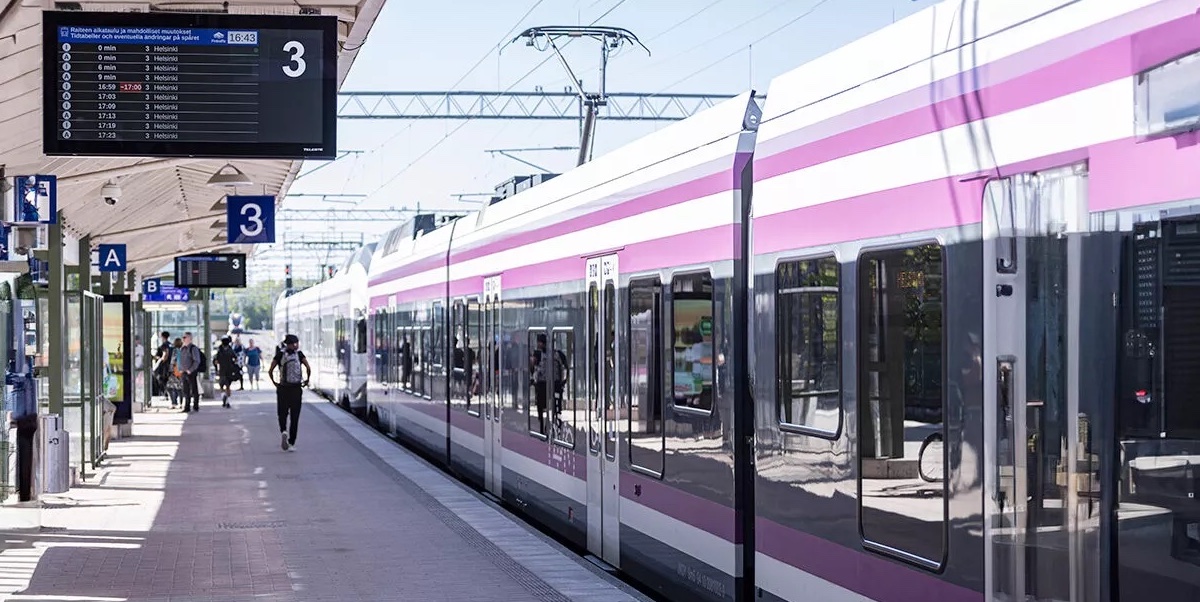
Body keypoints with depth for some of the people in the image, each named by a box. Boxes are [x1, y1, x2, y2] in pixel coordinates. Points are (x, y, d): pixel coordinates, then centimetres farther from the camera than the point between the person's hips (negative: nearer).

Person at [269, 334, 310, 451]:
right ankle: (291, 443, 4)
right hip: (296, 388, 0)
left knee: (282, 414, 12)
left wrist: (274, 382, 5)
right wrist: (307, 380, 1)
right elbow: (308, 368, -13)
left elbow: (270, 371, -7)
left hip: (282, 389, 0)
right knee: (294, 416, 7)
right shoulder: (299, 354, -1)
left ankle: (283, 431, -18)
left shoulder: (280, 354, 0)